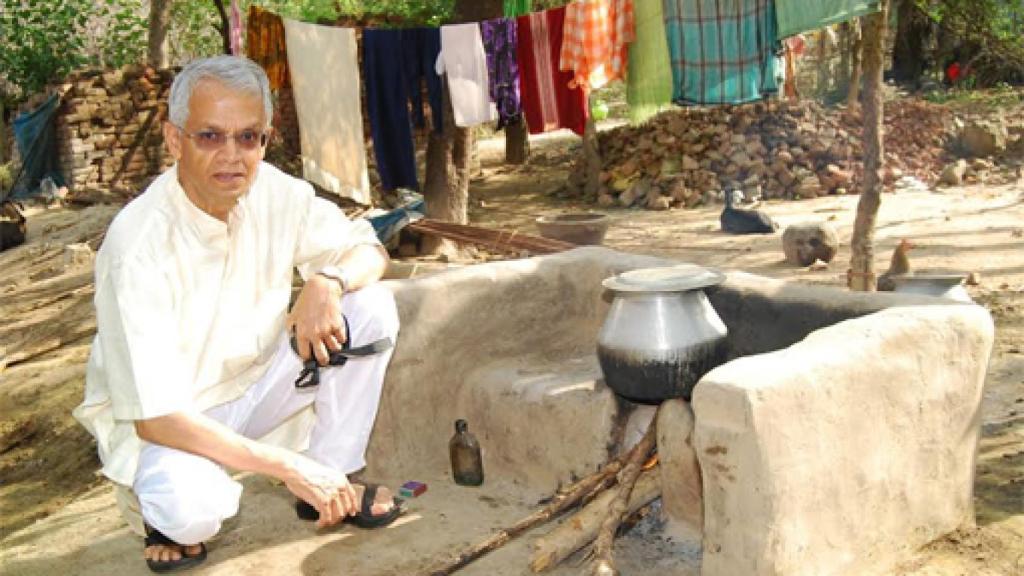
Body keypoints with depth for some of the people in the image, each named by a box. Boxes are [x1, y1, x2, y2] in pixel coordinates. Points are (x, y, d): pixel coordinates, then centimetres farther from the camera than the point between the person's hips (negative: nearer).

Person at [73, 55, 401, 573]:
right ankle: (160, 503, 2)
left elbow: (369, 251, 0)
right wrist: (288, 466, -32)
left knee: (371, 306, -14)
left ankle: (332, 481, -1)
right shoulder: (138, 242, -29)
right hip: (163, 420, -5)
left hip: (254, 385, 5)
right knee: (191, 509, -37)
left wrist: (327, 281, -25)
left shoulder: (274, 193, -13)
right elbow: (154, 414, -30)